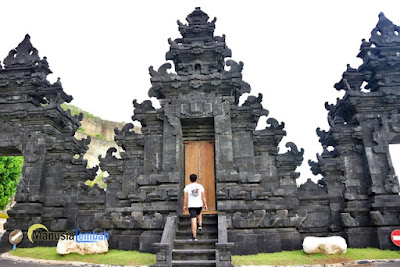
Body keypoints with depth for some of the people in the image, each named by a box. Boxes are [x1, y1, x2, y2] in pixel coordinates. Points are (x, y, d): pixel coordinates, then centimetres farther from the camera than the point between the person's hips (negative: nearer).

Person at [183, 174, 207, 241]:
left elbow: (185, 197, -4)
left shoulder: (187, 187, -3)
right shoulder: (200, 186, -1)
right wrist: (205, 205, 5)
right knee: (199, 213, 35)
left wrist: (184, 206, 4)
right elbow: (203, 196, -2)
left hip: (191, 206, -2)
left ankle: (194, 236, -4)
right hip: (199, 205, 2)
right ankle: (200, 225, 25)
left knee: (193, 220, -3)